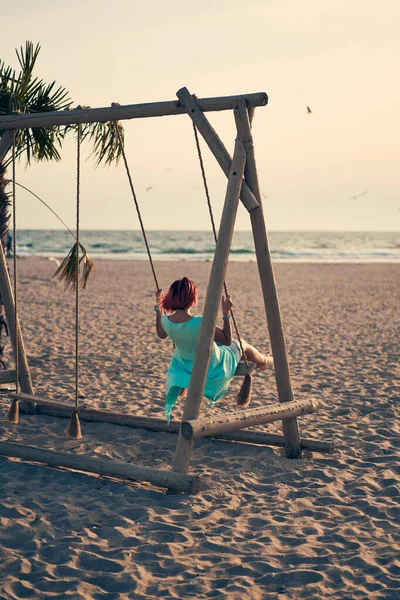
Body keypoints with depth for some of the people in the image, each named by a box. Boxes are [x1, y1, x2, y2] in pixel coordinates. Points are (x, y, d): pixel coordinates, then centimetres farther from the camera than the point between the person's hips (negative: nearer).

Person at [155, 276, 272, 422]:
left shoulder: (166, 321, -23)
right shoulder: (200, 324, -39)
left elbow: (161, 334, 4)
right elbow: (227, 340, -23)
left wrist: (158, 307, 6)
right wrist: (226, 312, -28)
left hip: (188, 367, 5)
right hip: (214, 369, -4)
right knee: (241, 344, 24)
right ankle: (263, 361, 55)